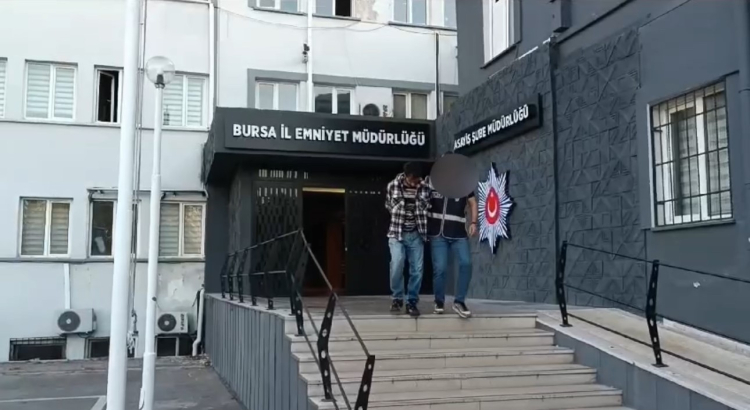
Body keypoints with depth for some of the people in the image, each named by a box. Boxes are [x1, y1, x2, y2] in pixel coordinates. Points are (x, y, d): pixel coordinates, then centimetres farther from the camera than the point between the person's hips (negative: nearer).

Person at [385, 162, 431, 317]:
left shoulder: (425, 188, -4)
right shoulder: (393, 185, -5)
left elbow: (428, 209, 10)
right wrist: (399, 218, 10)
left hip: (416, 234, 2)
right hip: (397, 233, -1)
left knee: (417, 269, -4)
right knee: (397, 264, -18)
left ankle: (412, 302, 9)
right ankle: (397, 299, 1)